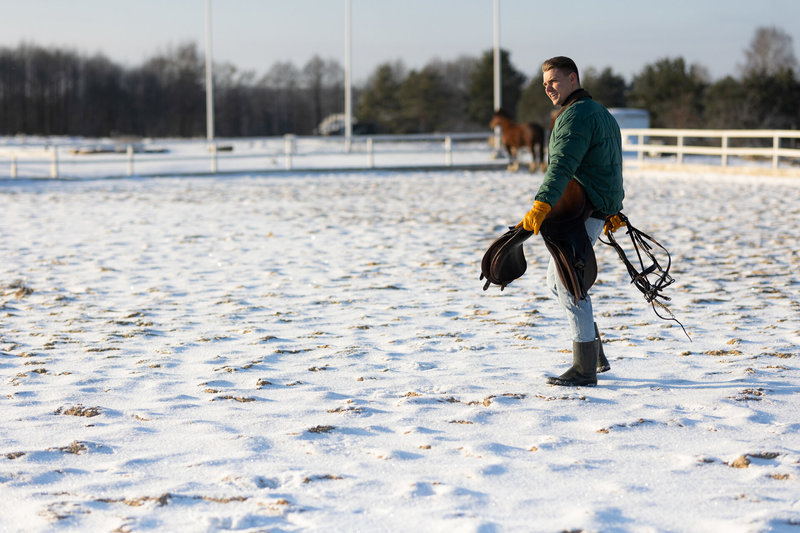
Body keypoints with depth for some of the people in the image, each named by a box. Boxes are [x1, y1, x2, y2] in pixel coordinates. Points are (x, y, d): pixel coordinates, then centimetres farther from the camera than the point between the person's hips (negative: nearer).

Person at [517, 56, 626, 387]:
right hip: (599, 209, 11)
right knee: (557, 280, 17)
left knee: (568, 285, -7)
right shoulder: (601, 113, 20)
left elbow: (562, 165, -30)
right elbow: (611, 169, 28)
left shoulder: (576, 115, -14)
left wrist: (541, 205, -41)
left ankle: (585, 369, -3)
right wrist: (614, 210, 35)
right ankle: (596, 354, 19)